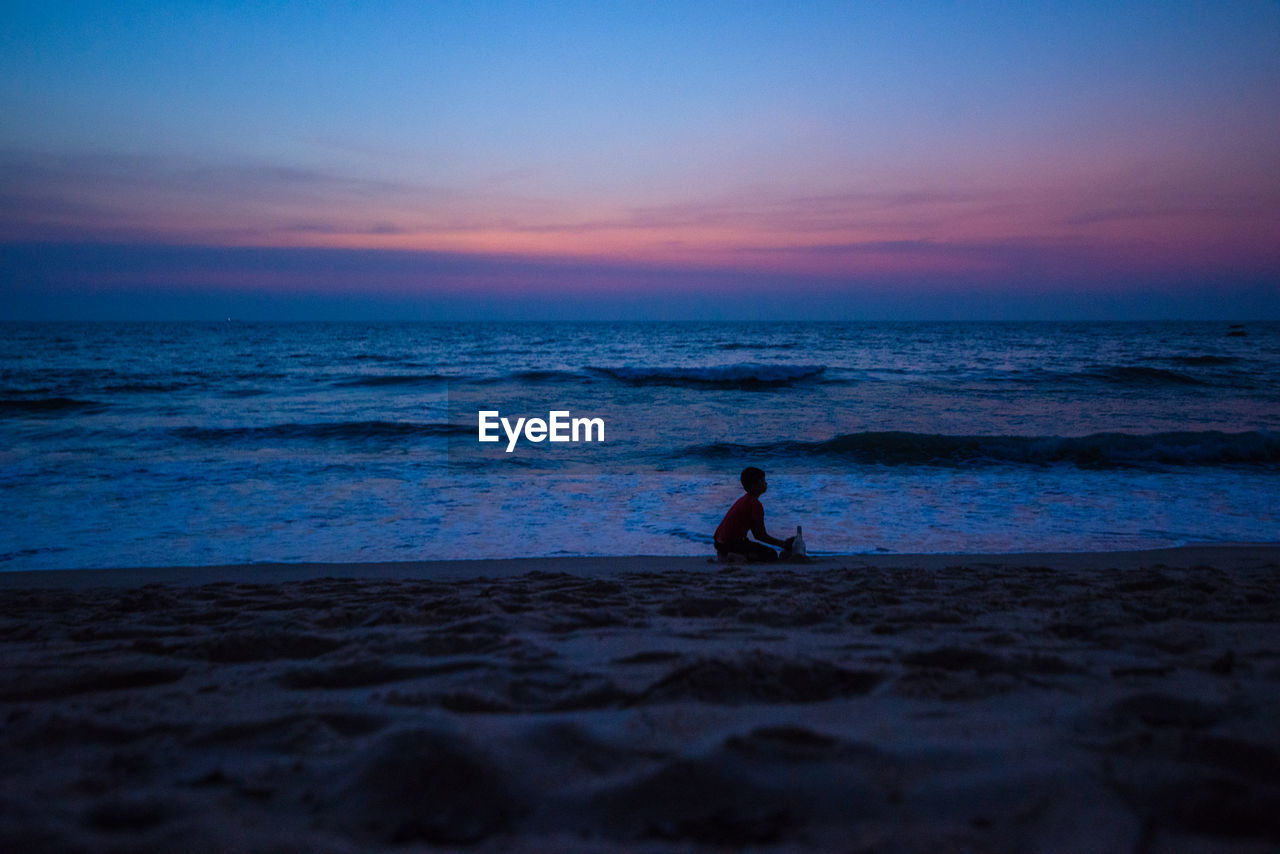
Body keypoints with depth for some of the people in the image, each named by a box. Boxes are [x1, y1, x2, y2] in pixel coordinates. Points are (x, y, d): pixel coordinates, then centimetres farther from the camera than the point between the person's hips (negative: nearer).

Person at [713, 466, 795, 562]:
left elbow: (757, 535, 20)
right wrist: (784, 544, -2)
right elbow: (761, 536, -11)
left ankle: (725, 554, 7)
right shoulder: (755, 504, -13)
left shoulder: (744, 500, 17)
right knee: (772, 555, -9)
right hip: (732, 543, -10)